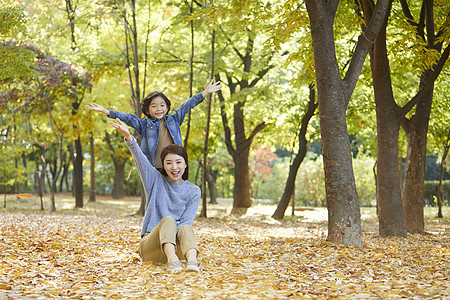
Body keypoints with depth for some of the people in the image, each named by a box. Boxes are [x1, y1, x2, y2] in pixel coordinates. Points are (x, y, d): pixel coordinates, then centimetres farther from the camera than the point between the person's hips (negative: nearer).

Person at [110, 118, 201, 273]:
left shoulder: (193, 191, 9)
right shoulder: (156, 180, 9)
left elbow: (187, 220, -2)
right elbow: (140, 158, -9)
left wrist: (171, 234, -22)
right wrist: (128, 136, -27)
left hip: (176, 245, 1)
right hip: (149, 246, -1)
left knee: (185, 228, -31)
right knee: (168, 219, -30)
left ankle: (192, 260, -60)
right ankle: (172, 259, -55)